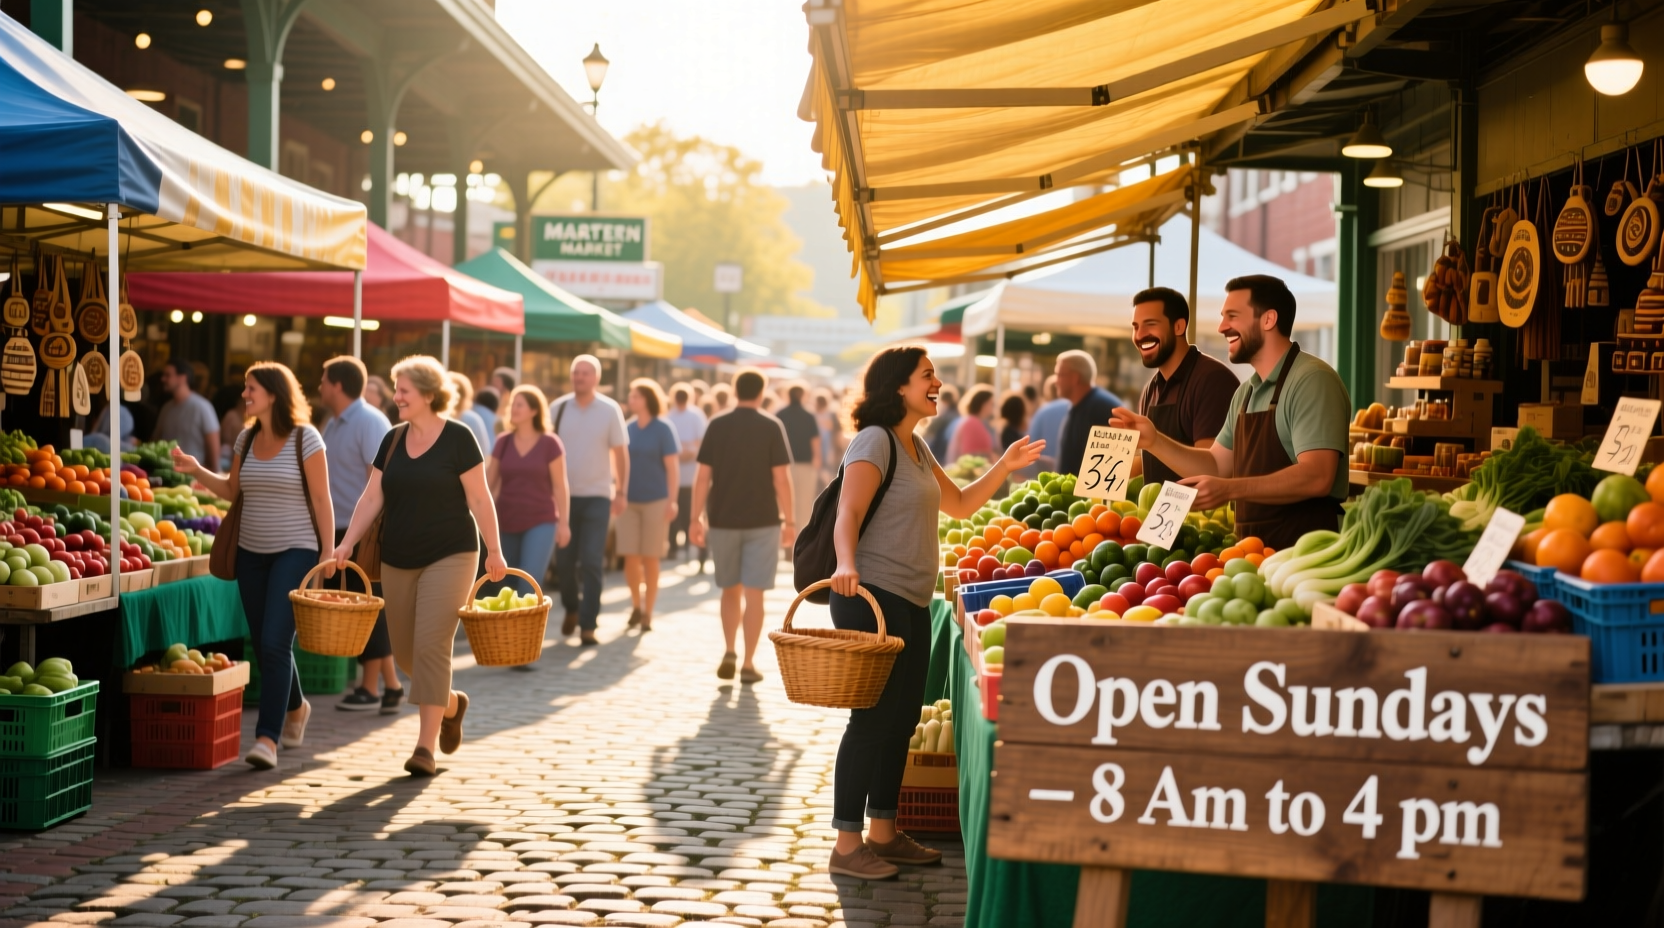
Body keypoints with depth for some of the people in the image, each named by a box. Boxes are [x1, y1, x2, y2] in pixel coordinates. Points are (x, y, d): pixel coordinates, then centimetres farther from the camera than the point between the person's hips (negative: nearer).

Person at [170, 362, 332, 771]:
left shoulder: (305, 438, -8)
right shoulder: (246, 439, 8)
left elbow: (321, 499, -7)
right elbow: (231, 490, 17)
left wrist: (328, 551, -9)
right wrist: (196, 471, 2)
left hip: (295, 551, -6)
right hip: (251, 552, 6)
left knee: (274, 642, -14)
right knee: (263, 645, 11)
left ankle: (267, 737, -13)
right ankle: (295, 708, 36)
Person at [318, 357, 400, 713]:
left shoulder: (370, 423, -14)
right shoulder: (333, 425, 15)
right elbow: (320, 473, 23)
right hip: (342, 530, 9)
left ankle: (371, 688, 5)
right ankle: (390, 686, 15)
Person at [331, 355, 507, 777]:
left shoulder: (457, 438, -8)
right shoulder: (392, 440, 8)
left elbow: (479, 498, -6)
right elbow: (373, 496, 7)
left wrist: (494, 551, -7)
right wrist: (347, 543, -4)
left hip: (449, 556, -6)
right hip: (398, 560, 6)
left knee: (431, 645, -12)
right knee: (404, 652, 9)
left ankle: (426, 746, -8)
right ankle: (450, 703, 36)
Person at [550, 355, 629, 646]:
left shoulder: (610, 410, -2)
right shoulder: (557, 409, 2)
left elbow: (620, 453, 3)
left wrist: (622, 492, -1)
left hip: (597, 496, -2)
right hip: (564, 494, 2)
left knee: (591, 562, -6)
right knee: (564, 561, 8)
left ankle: (588, 625, -1)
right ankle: (571, 608, 33)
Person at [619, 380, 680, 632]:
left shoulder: (663, 429, -4)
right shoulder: (627, 428, 7)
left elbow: (673, 467, -5)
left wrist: (671, 501, -11)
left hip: (656, 501, -3)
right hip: (630, 501, 3)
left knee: (650, 559, 1)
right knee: (630, 558, 0)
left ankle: (648, 614, 10)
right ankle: (636, 606, 20)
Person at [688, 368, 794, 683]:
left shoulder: (717, 426, 1)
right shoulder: (771, 427, -4)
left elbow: (702, 477, -2)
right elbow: (781, 479, -8)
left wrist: (697, 518, 4)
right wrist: (789, 521, -1)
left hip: (723, 520, 2)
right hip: (762, 521, -2)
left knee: (730, 590, 16)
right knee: (754, 593, 3)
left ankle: (729, 652, 2)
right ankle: (749, 664, 3)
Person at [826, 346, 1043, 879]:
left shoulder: (916, 447, 17)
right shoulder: (875, 440, -11)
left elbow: (959, 505, 26)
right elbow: (848, 515, -22)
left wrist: (1005, 467, 15)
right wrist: (846, 563, -40)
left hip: (911, 602, 9)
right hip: (872, 596, -9)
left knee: (902, 719, 12)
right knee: (874, 719, -7)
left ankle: (883, 832, 22)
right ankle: (847, 846, -1)